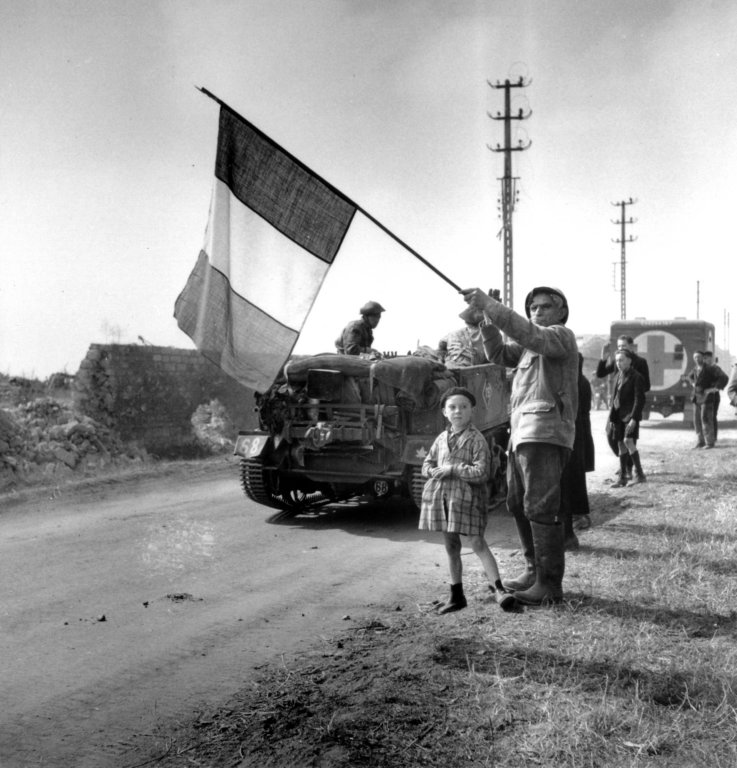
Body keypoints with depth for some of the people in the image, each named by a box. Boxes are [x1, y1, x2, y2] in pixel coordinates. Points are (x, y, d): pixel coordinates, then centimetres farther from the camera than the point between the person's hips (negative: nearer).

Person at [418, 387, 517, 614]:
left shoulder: (476, 439, -6)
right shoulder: (441, 438, 12)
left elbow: (481, 473, -14)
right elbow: (427, 466, 16)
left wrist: (452, 469, -16)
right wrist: (437, 472, -7)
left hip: (466, 496, -6)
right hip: (441, 495, 6)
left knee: (478, 543, -11)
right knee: (451, 547, 12)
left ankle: (498, 589, -9)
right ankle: (456, 596, 22)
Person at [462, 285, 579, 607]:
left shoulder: (561, 335, -2)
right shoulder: (534, 343, 25)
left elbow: (526, 333, -21)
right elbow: (499, 355, 17)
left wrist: (489, 304, -23)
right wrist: (487, 321, 2)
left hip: (545, 435, -10)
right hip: (521, 434, 10)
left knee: (540, 508, -11)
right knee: (518, 505, 15)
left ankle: (549, 585, -6)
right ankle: (534, 570, 26)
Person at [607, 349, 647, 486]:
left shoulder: (636, 377, -8)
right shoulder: (619, 376, 13)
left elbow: (639, 399, -13)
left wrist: (634, 418, -20)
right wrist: (611, 418, 15)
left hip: (630, 415, -7)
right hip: (618, 415, 7)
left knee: (628, 441, -19)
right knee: (621, 445, 8)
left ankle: (639, 474, -11)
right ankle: (622, 477, 14)